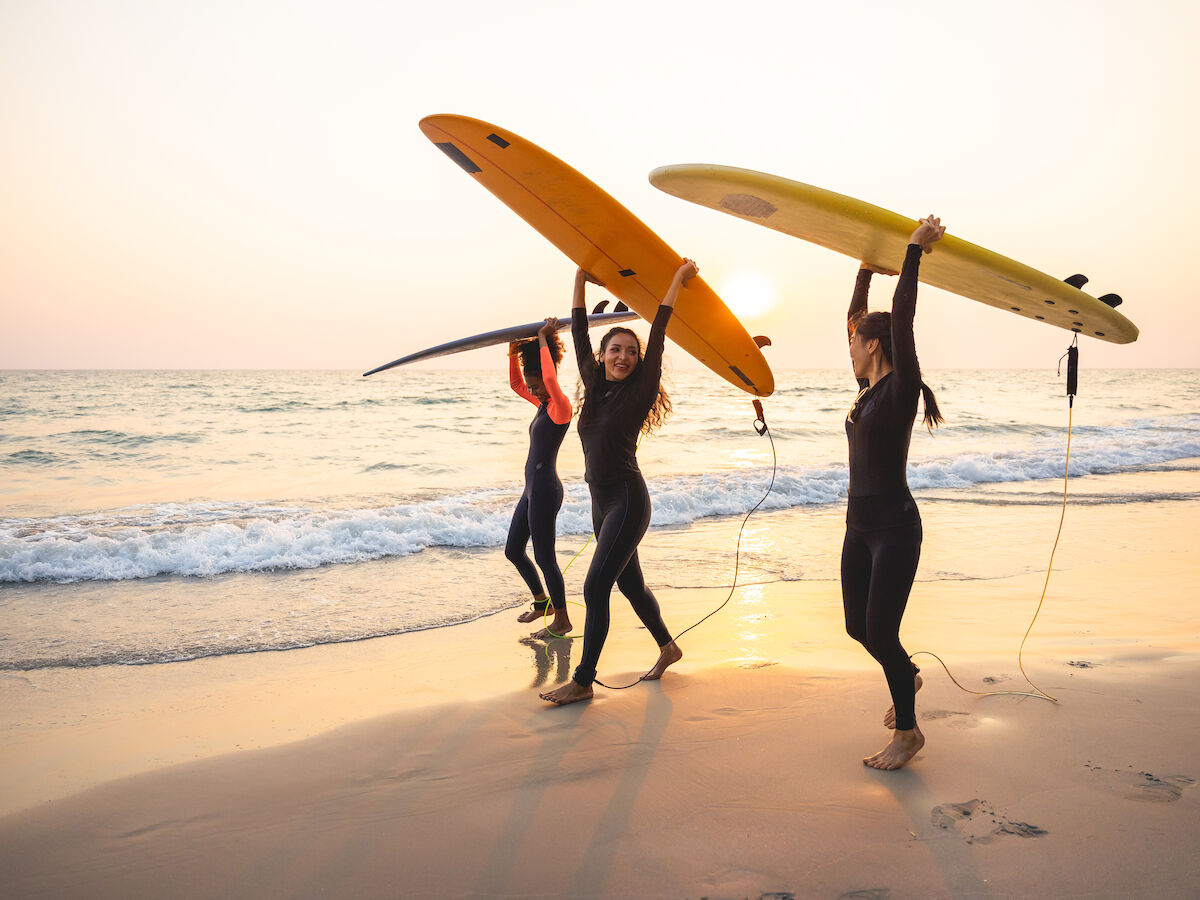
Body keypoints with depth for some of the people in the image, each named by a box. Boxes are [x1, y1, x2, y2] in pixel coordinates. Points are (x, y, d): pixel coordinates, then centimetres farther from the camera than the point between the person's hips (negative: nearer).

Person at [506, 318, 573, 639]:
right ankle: (542, 601, 35)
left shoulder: (560, 407, -16)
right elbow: (515, 384, 25)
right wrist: (514, 352, 10)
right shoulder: (543, 404, 11)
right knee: (513, 550, 19)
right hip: (532, 489, 10)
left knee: (544, 556, -2)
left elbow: (550, 378, -35)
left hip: (545, 490, -10)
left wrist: (543, 341, -24)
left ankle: (561, 620, 9)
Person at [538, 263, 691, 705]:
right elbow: (579, 336, 10)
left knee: (595, 588, -10)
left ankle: (582, 682, -3)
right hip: (603, 502, 7)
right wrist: (580, 279, 12)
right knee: (629, 583, 18)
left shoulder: (638, 392, -7)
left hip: (628, 501, -7)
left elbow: (657, 336, -7)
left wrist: (678, 279, -3)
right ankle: (667, 647, 38)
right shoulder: (595, 388, 7)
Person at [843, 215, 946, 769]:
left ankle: (907, 731, 14)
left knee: (880, 630, -3)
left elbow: (901, 319, -19)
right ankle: (907, 676, 43)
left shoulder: (900, 389, -11)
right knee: (858, 626, 15)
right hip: (860, 525, 8)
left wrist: (915, 250, -15)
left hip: (894, 527, -8)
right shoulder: (869, 390, 10)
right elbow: (856, 317, 19)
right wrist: (868, 267, 23)